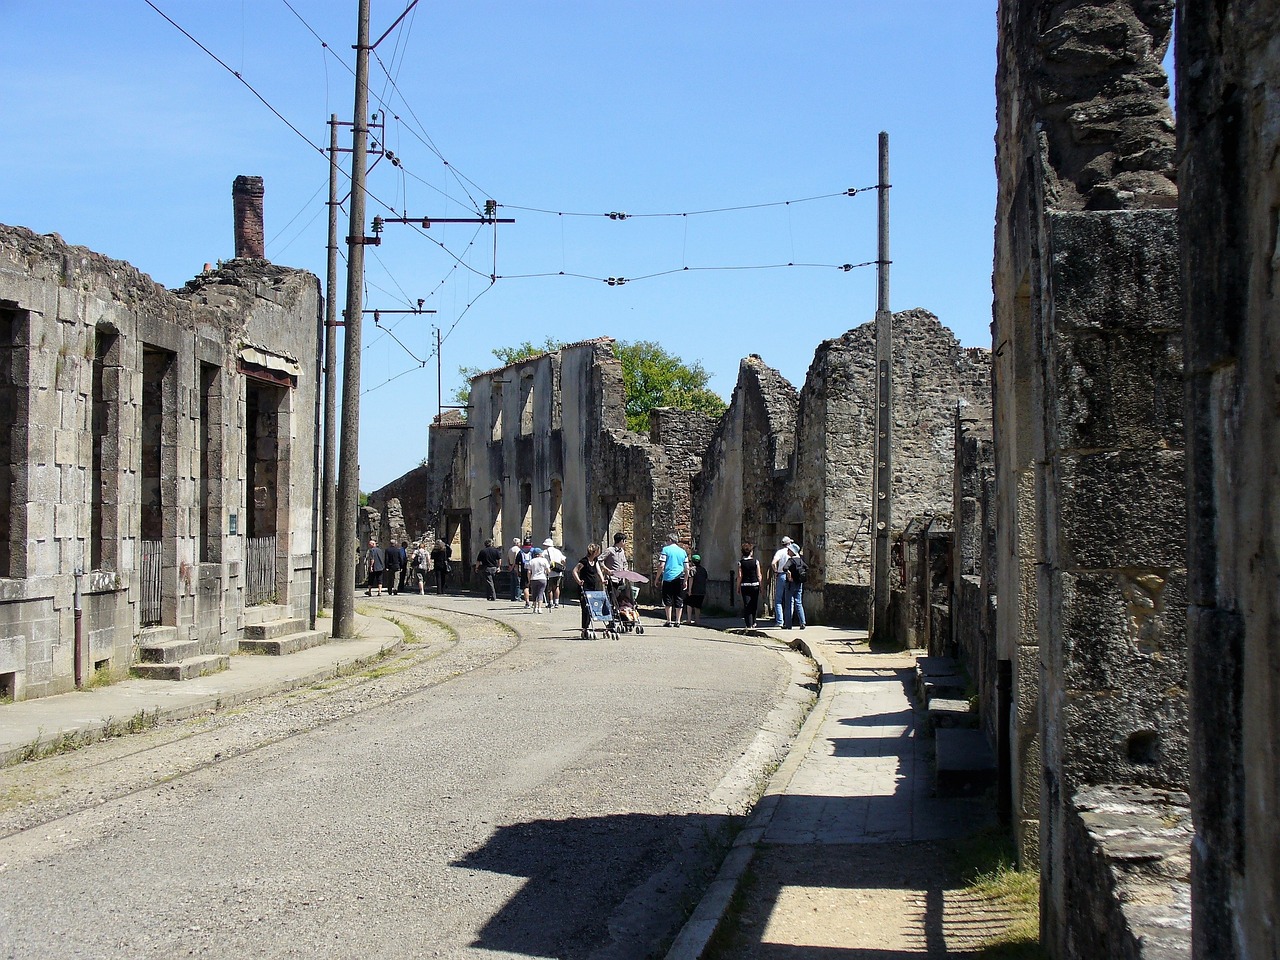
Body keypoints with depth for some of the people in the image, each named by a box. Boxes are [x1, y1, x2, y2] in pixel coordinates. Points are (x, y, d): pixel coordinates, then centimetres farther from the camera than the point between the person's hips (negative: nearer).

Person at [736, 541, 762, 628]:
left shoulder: (740, 562, -3)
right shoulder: (756, 561, -3)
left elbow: (739, 576, -4)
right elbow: (759, 575, -2)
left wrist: (738, 587, 4)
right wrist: (760, 585, 7)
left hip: (744, 585, 0)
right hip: (755, 585, 0)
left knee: (746, 605, 0)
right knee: (754, 605, 15)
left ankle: (749, 624, -5)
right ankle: (753, 622, 23)